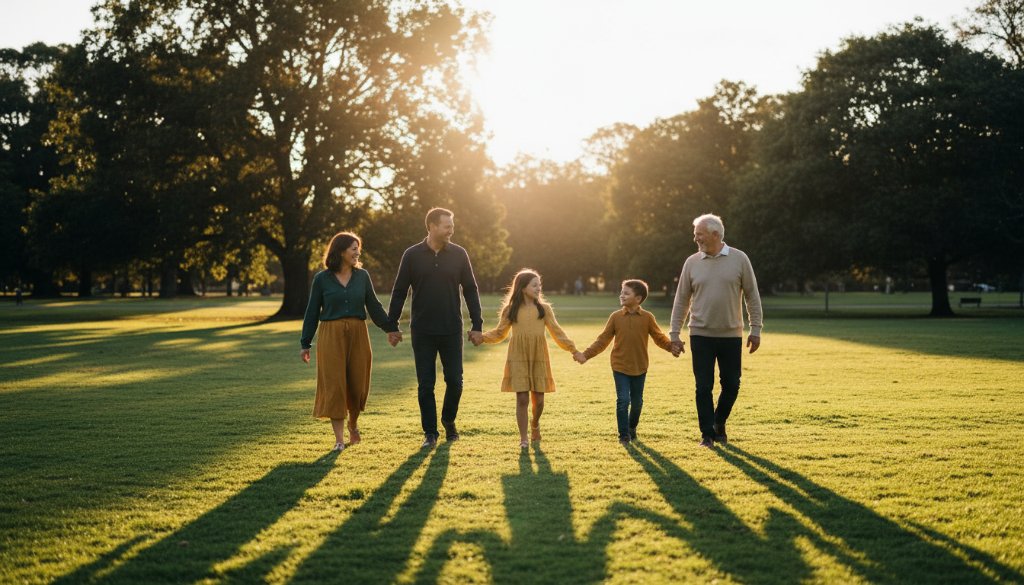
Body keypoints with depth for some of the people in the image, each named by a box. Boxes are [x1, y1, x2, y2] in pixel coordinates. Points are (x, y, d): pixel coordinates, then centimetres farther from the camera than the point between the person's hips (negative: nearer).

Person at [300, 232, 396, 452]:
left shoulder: (362, 276, 6)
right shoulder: (322, 279, 0)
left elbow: (374, 306, 10)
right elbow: (312, 312, 5)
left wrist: (391, 329, 5)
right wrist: (305, 344, 5)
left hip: (358, 335, 2)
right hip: (331, 336, -2)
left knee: (357, 384, 6)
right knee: (334, 385, -5)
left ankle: (353, 423, 35)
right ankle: (339, 438, -1)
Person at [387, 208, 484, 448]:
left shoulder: (458, 254, 1)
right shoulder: (412, 255, -2)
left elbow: (471, 290, 5)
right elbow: (399, 292, 3)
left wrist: (476, 325, 1)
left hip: (452, 330, 1)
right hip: (422, 331, -1)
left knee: (454, 381, 3)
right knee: (425, 384, 3)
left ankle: (449, 420, 29)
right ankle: (430, 432, 14)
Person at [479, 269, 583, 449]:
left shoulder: (544, 309, 5)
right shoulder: (510, 310, 3)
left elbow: (557, 333, 7)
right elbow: (499, 333, 11)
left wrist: (573, 350, 2)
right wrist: (481, 337, -4)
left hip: (539, 360, 2)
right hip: (518, 360, -1)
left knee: (538, 398, 4)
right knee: (522, 399, -6)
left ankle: (535, 424, 36)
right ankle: (523, 438, 4)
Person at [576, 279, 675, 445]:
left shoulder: (647, 318, -3)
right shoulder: (615, 317, -3)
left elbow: (659, 338, 0)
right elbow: (602, 340, -1)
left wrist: (672, 346, -18)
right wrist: (586, 354, -8)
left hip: (639, 368, 1)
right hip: (620, 367, -1)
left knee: (637, 401, 13)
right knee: (623, 400, -7)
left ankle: (632, 427, 37)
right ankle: (624, 434, 4)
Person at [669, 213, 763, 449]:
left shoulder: (739, 259, -2)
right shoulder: (692, 263, 2)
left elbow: (752, 295, 2)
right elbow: (681, 300, 7)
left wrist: (755, 330, -1)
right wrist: (674, 334, 4)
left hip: (731, 335, 0)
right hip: (701, 335, 0)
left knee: (731, 385, 5)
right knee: (704, 387, -1)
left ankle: (719, 424, 28)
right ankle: (707, 434, 10)